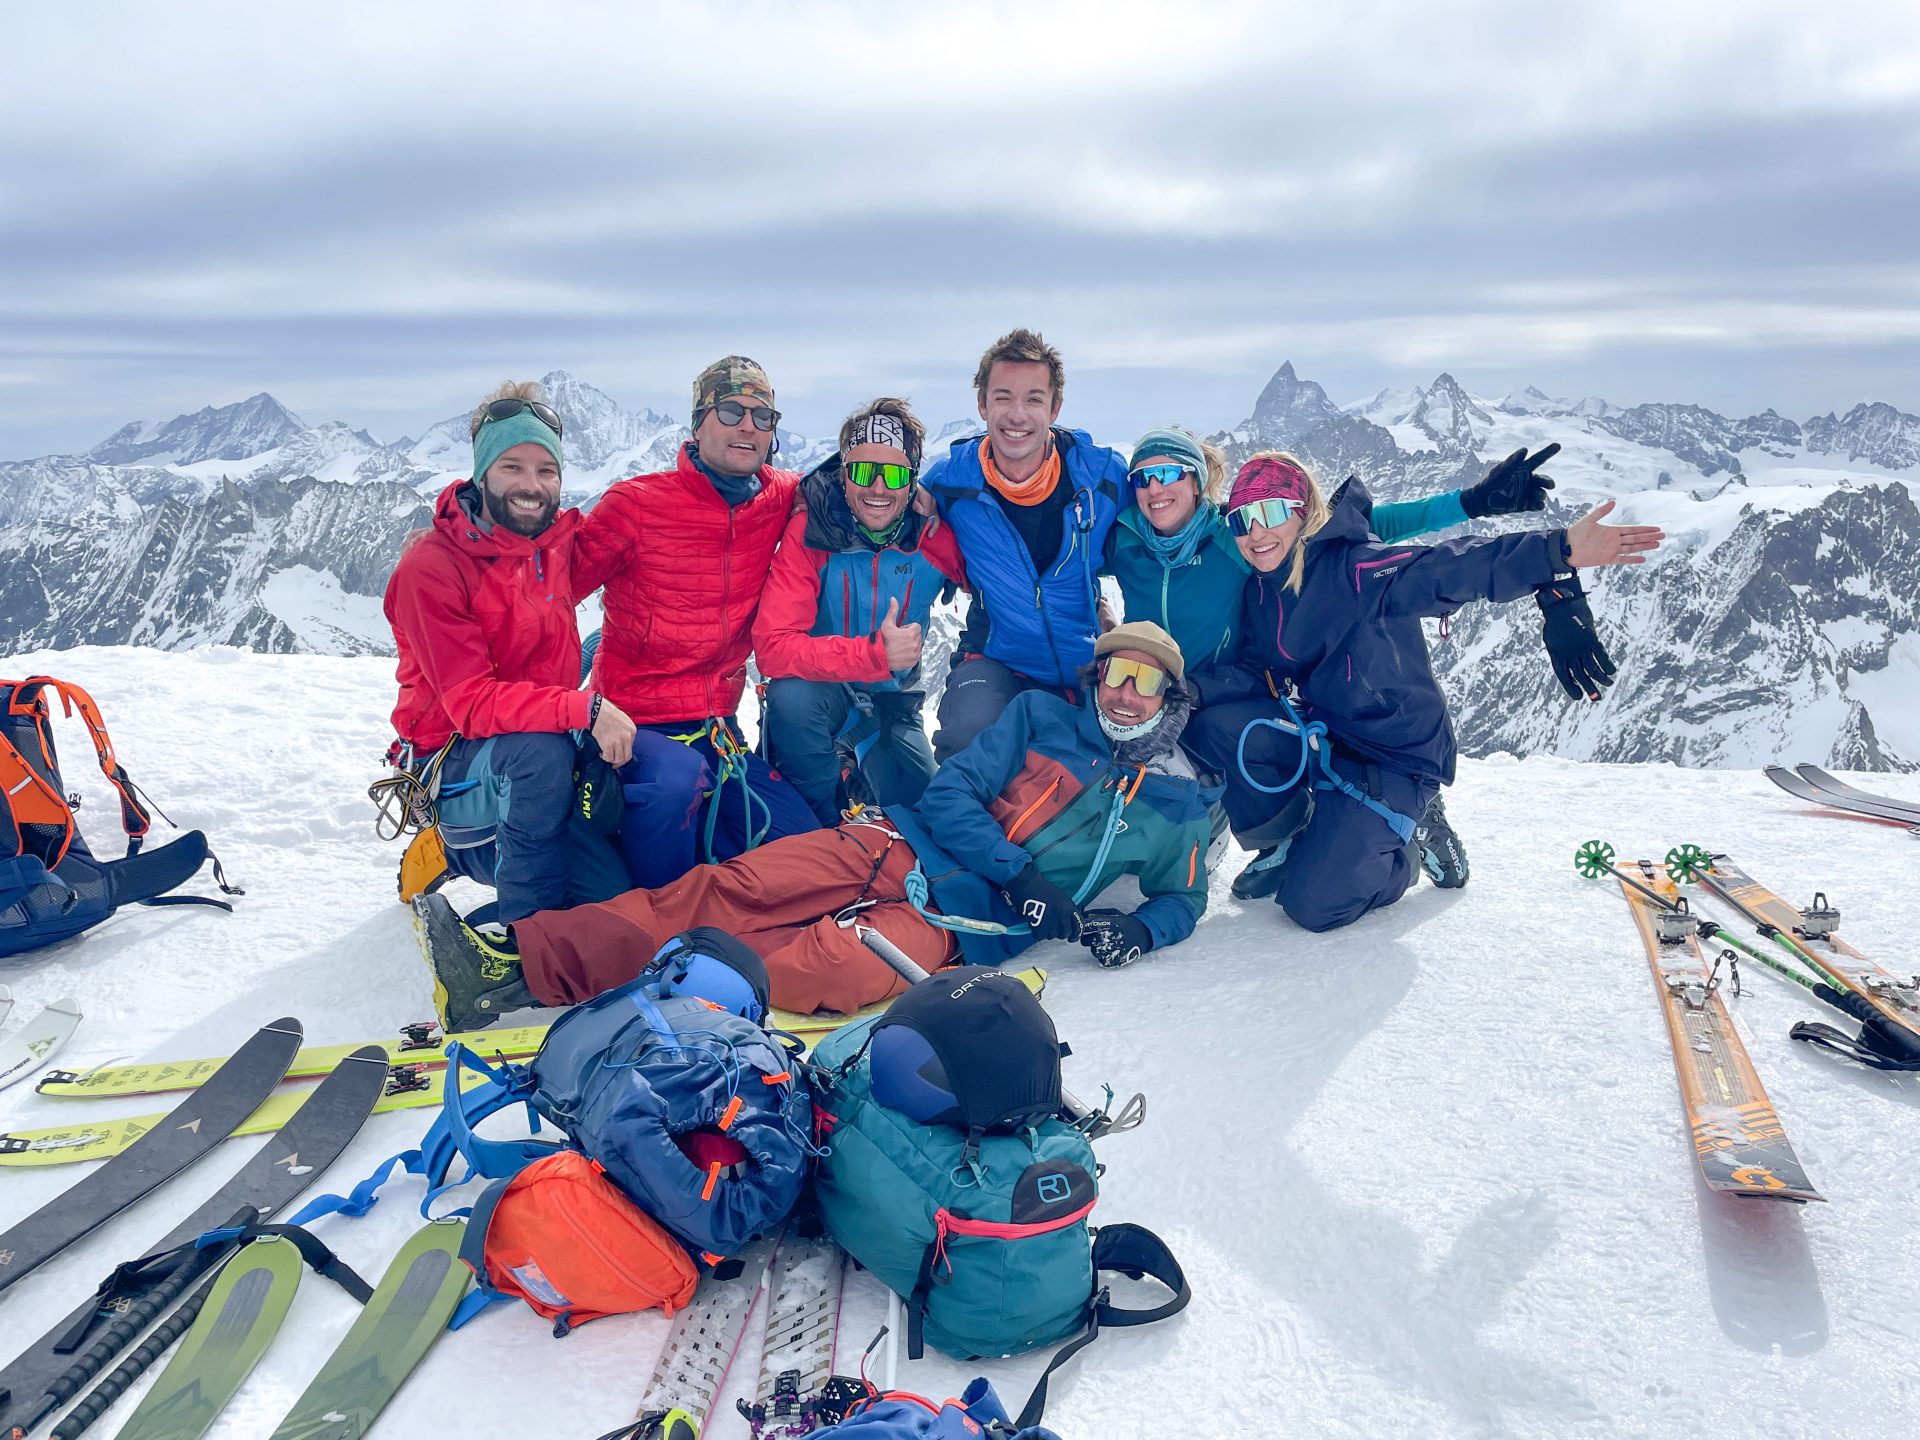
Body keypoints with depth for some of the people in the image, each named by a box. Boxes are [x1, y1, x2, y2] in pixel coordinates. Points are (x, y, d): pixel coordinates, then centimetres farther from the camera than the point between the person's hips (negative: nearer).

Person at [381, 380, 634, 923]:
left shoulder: (558, 543, 2)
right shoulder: (431, 566, -16)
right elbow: (470, 703, -24)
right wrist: (585, 709, -36)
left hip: (542, 749, 6)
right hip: (454, 766, -6)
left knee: (618, 893, -11)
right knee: (540, 749, -39)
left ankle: (470, 851, 16)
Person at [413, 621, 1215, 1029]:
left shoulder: (1174, 807, 14)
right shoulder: (1043, 717, 14)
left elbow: (1184, 897, 22)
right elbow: (952, 792, 6)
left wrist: (1139, 931, -2)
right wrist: (1019, 872, -9)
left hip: (956, 923, -2)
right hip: (895, 849, 2)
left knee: (829, 966, -33)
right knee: (725, 890, -20)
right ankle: (518, 958, -25)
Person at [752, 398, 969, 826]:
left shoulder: (936, 536, -15)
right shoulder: (809, 531, -22)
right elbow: (773, 648, -30)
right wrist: (875, 655, -39)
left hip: (892, 701, 3)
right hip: (821, 686, -3)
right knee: (792, 697, -35)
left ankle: (860, 785, 27)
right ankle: (822, 824, -7)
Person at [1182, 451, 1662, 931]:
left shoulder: (1353, 568, -19)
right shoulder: (1260, 591, 3)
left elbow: (1451, 568, -32)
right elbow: (1253, 672, -1)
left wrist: (1557, 550, -46)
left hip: (1391, 757, -6)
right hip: (1316, 740, 6)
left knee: (1314, 903, -16)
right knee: (1217, 724, -19)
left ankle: (1405, 838, 15)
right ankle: (1286, 842, 5)